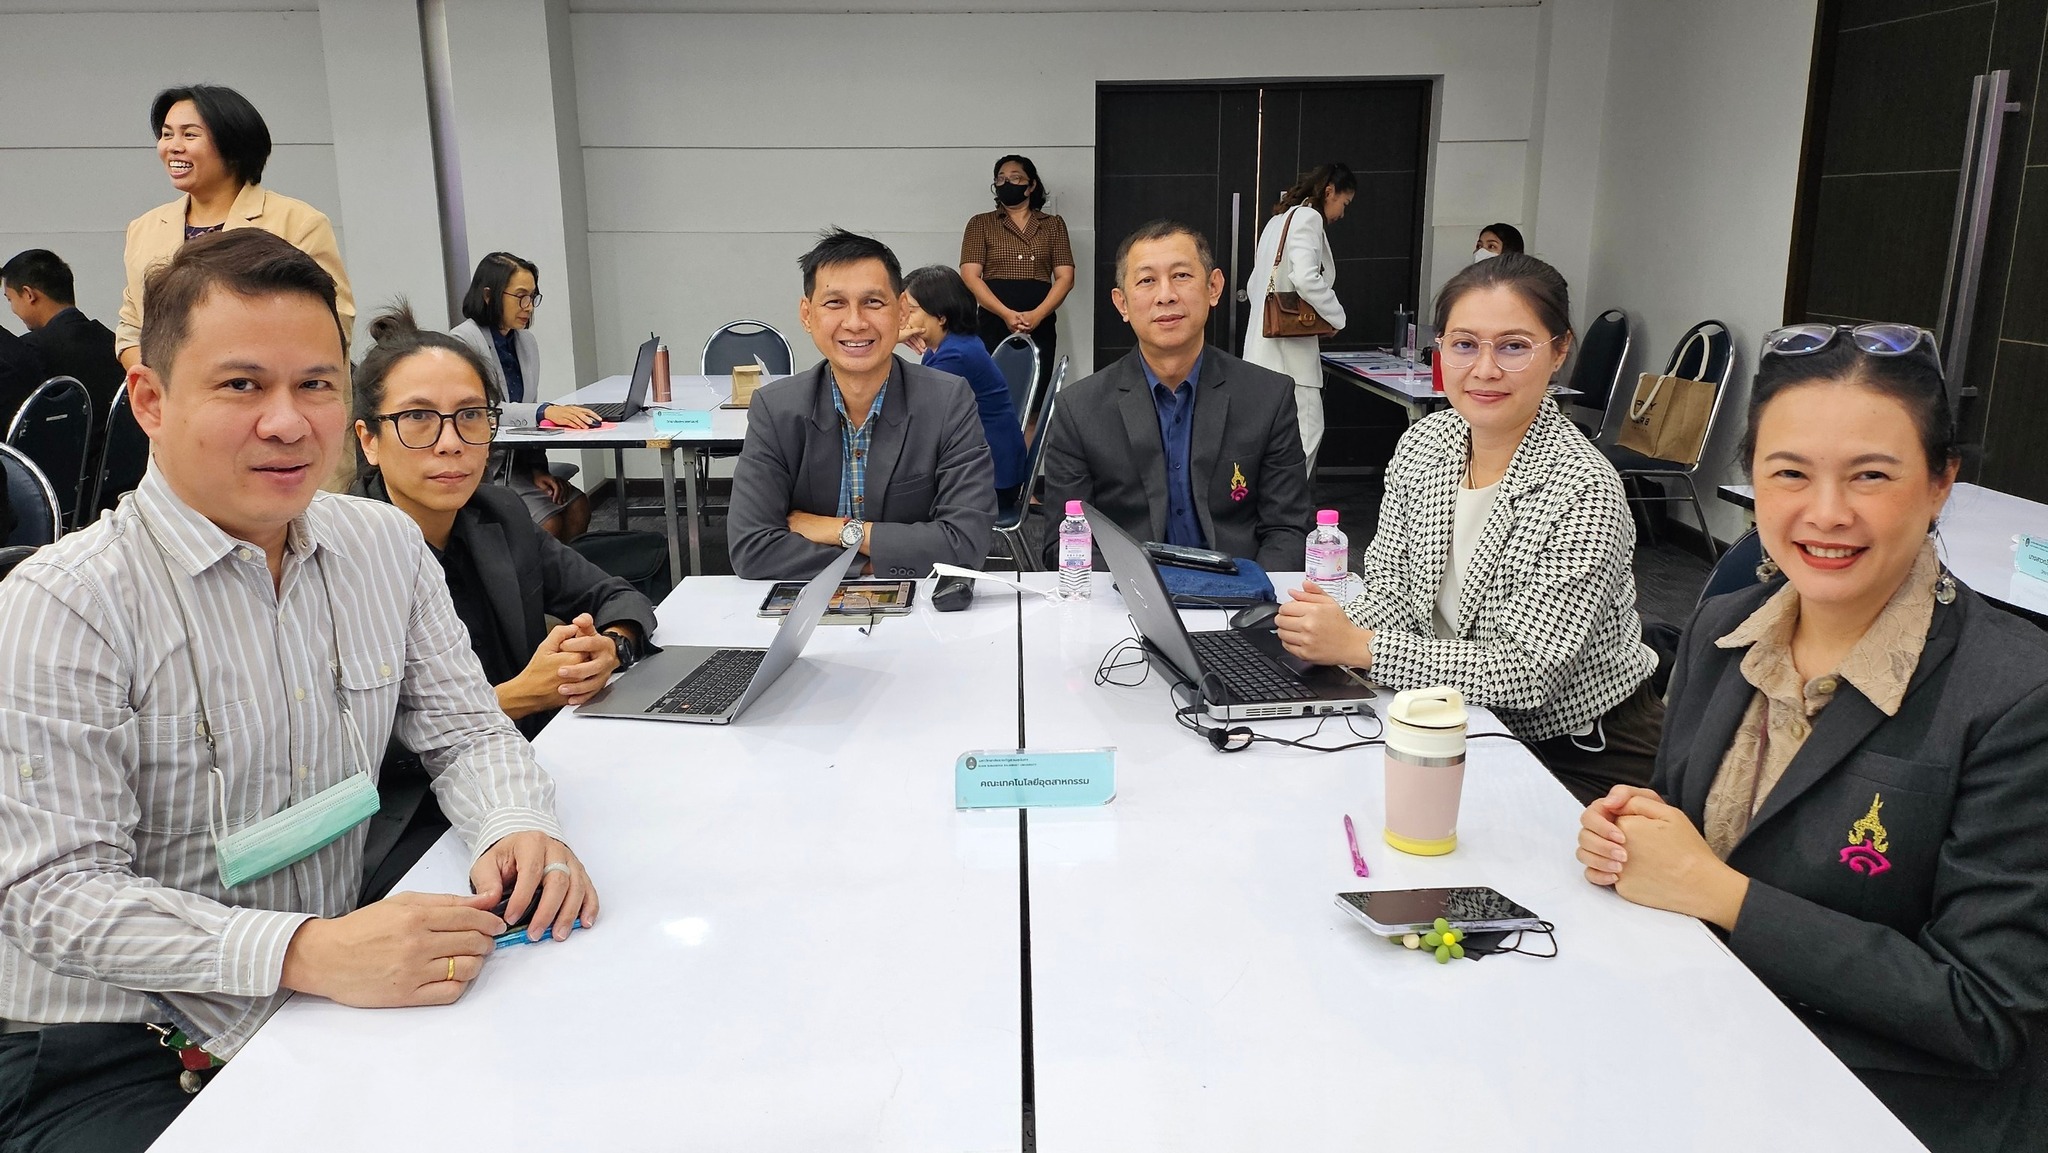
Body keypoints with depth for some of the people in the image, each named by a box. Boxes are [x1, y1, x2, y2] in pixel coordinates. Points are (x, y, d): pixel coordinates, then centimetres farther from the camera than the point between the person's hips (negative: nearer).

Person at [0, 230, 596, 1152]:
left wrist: (516, 827, -17)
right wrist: (307, 954, -33)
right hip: (115, 1053, -4)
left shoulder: (388, 547, 4)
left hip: (330, 1006, 5)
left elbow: (464, 730, 7)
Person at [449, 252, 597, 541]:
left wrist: (537, 468, -2)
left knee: (577, 505, -17)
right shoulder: (463, 342, -12)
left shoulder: (527, 342, 11)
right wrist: (545, 411, -38)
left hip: (515, 462, 6)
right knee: (550, 523, -22)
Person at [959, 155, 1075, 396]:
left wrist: (1037, 315, -12)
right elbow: (970, 276, 0)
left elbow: (1065, 277, 6)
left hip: (1040, 326, 1)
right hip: (994, 323, -1)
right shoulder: (980, 224, 11)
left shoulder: (1053, 225, 15)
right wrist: (1006, 314, -15)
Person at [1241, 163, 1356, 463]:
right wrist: (1337, 317, -10)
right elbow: (1305, 278, -23)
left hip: (1265, 343, 10)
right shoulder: (1308, 217, -7)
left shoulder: (1279, 220, 21)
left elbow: (1253, 284, 24)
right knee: (1307, 431, -9)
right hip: (1290, 346, -10)